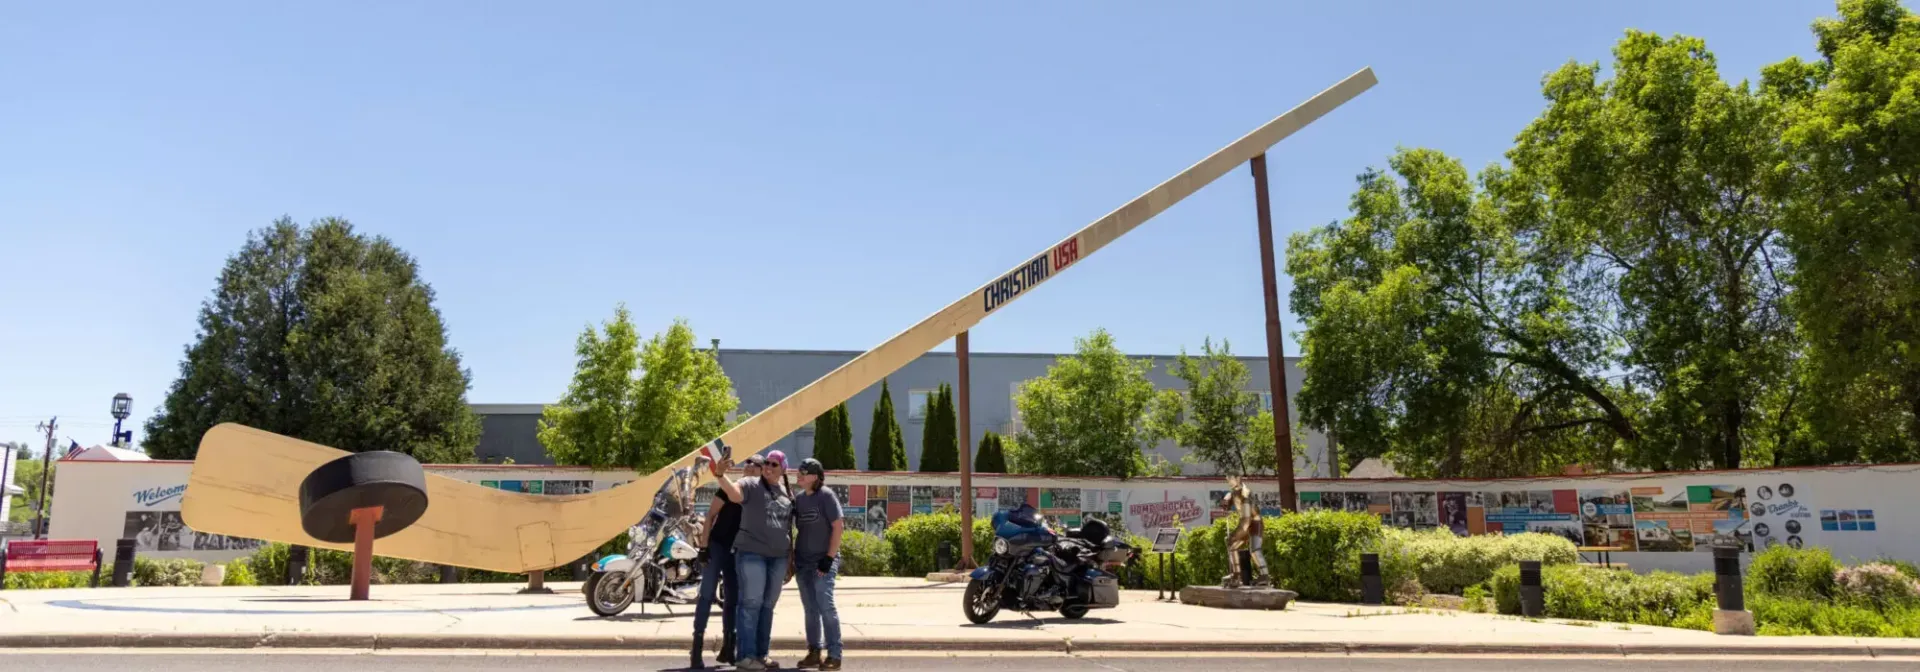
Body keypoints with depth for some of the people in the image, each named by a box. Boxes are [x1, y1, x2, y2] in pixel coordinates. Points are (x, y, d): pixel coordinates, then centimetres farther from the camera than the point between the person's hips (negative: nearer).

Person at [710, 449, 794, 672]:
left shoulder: (788, 494, 13)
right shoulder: (751, 485, -4)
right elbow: (734, 494, -27)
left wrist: (791, 561, 16)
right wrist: (720, 476, -47)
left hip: (778, 557, 6)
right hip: (751, 553, -6)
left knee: (768, 606, 11)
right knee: (751, 604, -7)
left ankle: (761, 653, 19)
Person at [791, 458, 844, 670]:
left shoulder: (826, 496, -7)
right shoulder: (798, 498, 9)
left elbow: (838, 526, -10)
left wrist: (829, 558, -15)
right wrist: (791, 558, 8)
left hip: (823, 561, -6)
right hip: (802, 561, 6)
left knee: (826, 606, -9)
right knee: (810, 609, 10)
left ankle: (834, 655, -4)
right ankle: (814, 652, 18)